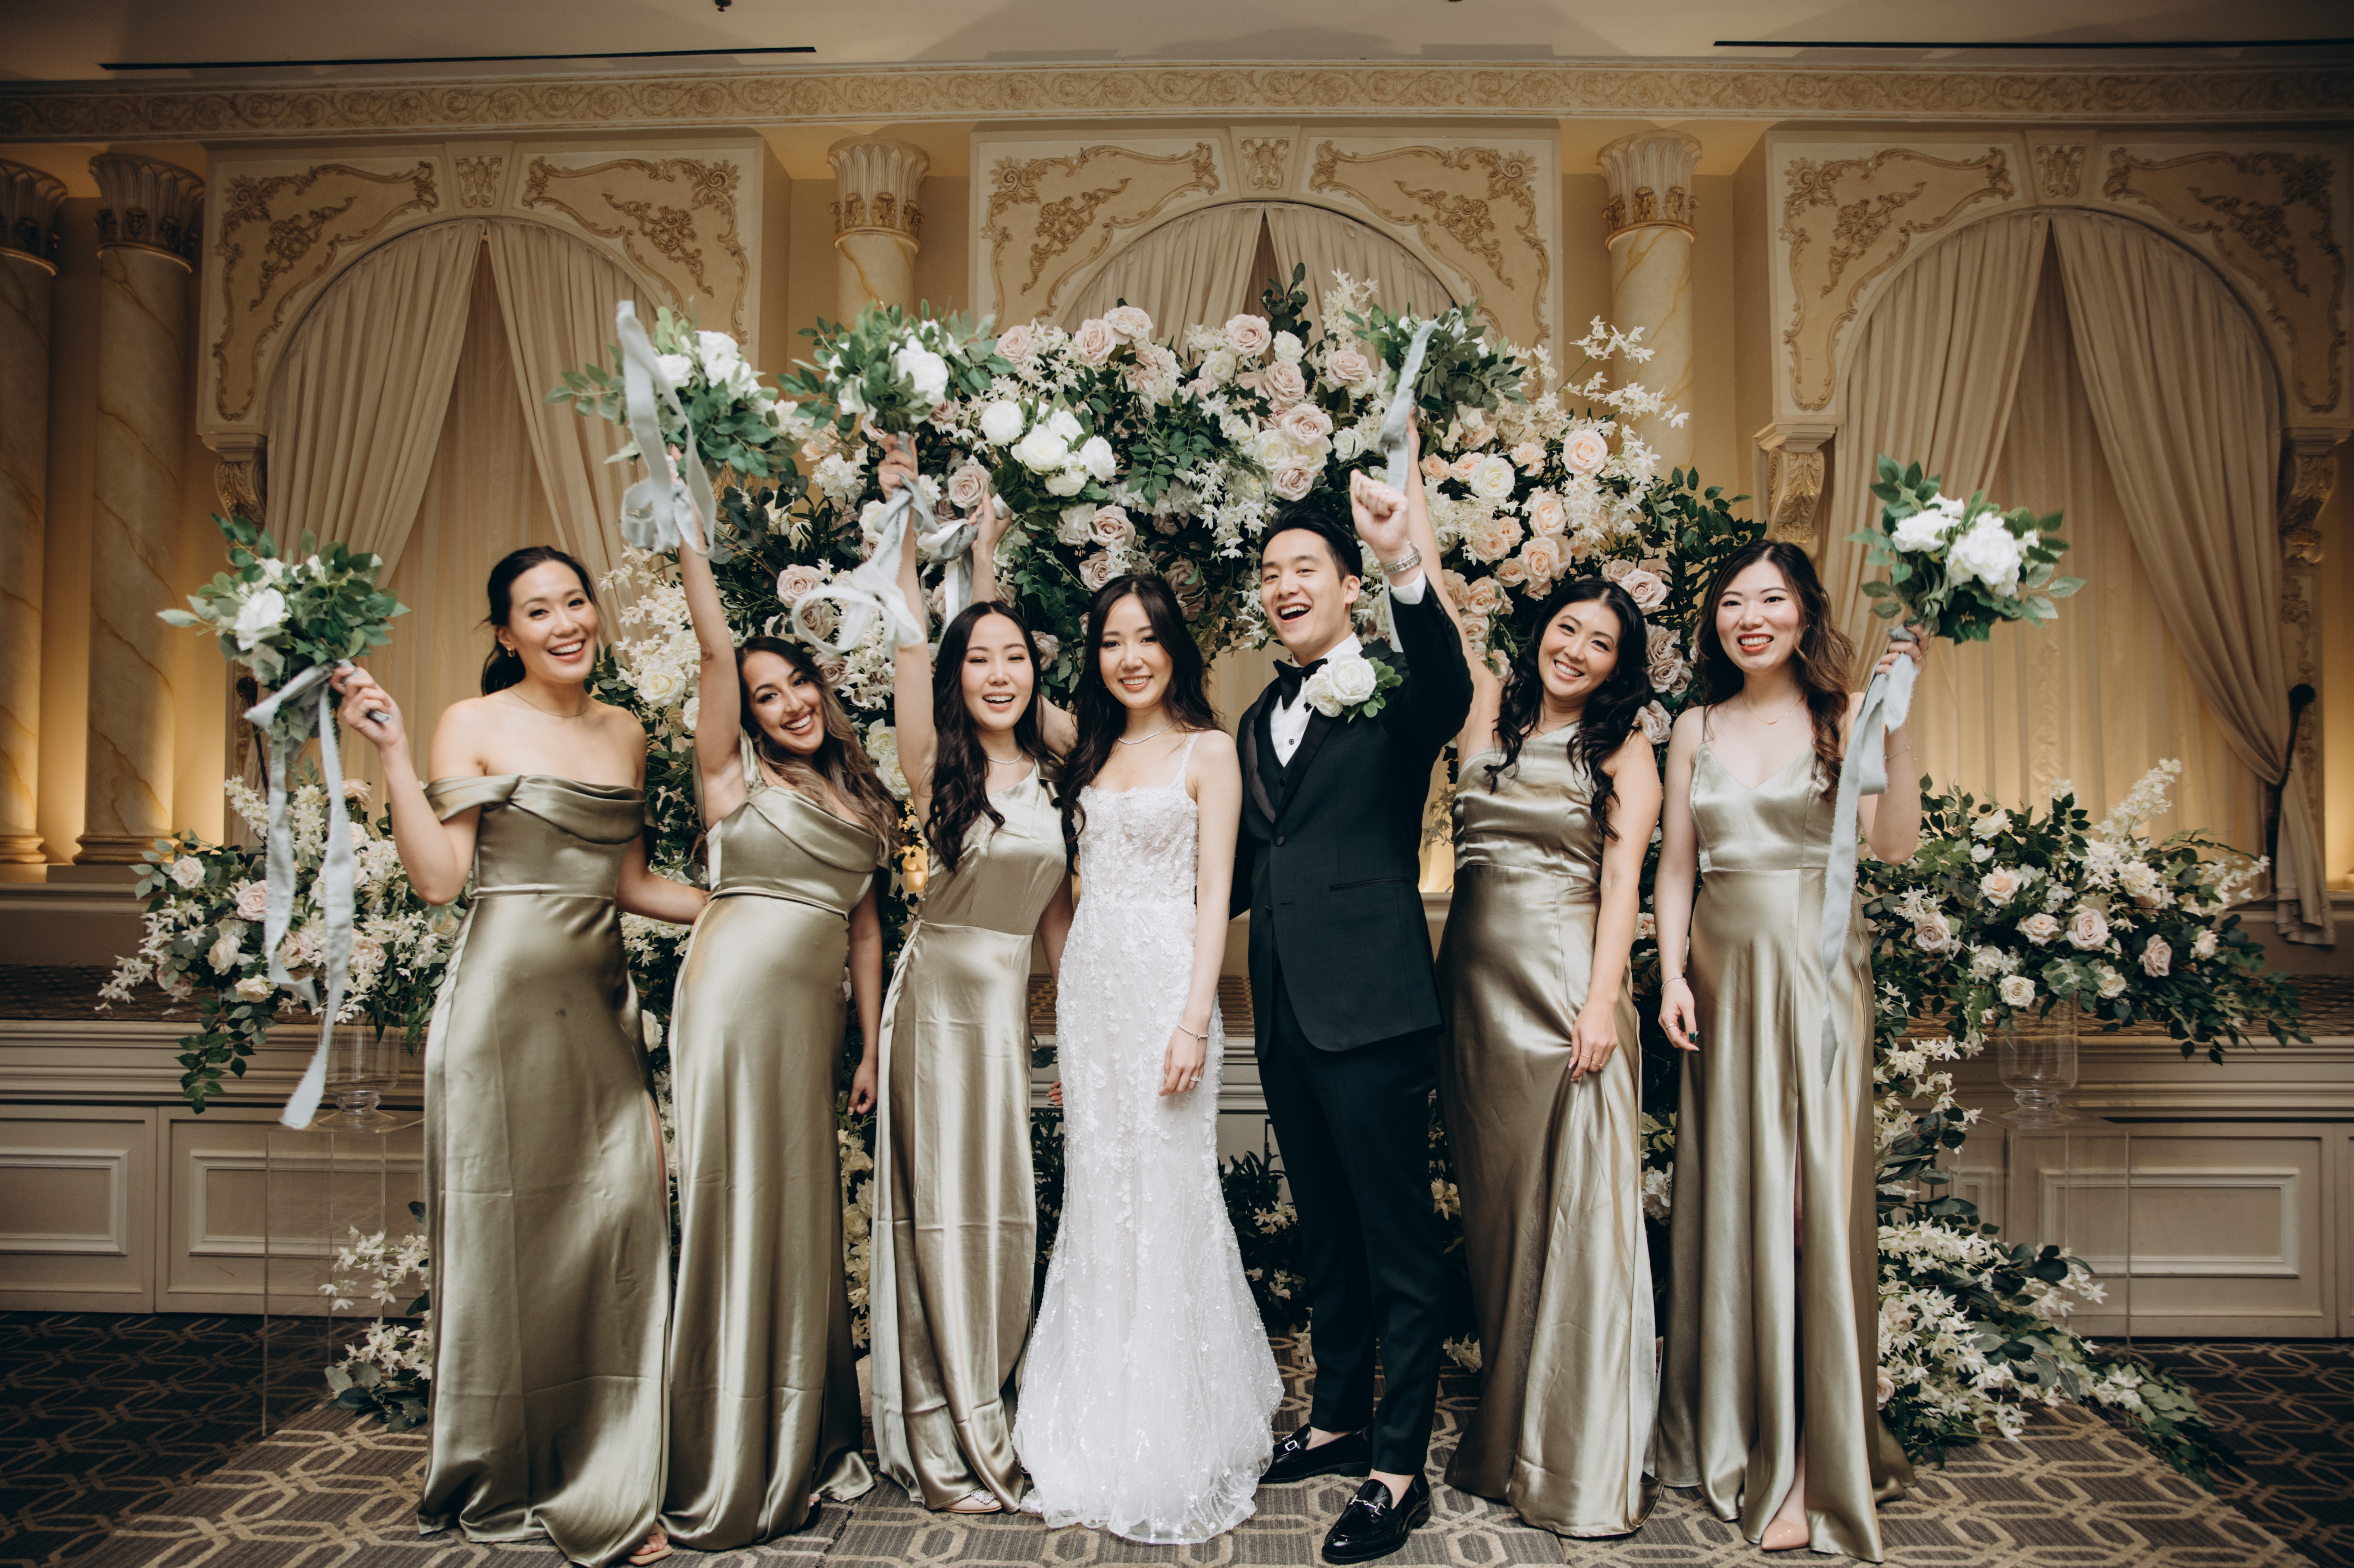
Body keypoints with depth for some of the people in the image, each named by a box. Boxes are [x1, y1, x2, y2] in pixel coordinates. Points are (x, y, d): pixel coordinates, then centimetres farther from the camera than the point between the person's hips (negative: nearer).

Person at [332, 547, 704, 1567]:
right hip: (505, 1001, -5)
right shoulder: (475, 725, -1)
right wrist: (392, 752, -13)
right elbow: (437, 879, -10)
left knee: (615, 1224, 1)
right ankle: (496, 1484, 22)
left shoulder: (624, 733, 14)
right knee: (506, 1233, 3)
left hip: (599, 1003, 5)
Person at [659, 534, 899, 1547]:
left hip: (815, 1010, 5)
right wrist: (688, 541, -11)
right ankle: (726, 1474, 10)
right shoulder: (736, 773, 4)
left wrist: (871, 1045, 13)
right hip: (736, 994, -5)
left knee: (806, 1216, 10)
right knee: (735, 1207, -2)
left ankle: (806, 1450, 23)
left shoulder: (857, 800, 17)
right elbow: (715, 646, -7)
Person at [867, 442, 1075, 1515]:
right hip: (940, 988, -5)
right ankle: (945, 1446, 17)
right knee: (942, 1203, 2)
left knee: (1002, 1205, 13)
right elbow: (910, 651, -22)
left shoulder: (1047, 775, 8)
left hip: (1011, 996, 6)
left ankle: (982, 1419, 31)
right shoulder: (939, 764, -7)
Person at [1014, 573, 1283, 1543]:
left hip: (1164, 983, -5)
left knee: (1167, 1197, -2)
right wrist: (1066, 1018, 12)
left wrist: (1193, 1021, -15)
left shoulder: (1207, 751, 0)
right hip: (1089, 988, 5)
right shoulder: (1091, 756, 15)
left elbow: (1214, 896, -6)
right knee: (1098, 1200, 8)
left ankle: (1174, 1452, 13)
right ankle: (1106, 1442, 21)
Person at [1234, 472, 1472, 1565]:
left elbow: (1450, 694, -29)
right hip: (1286, 1012, 8)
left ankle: (1401, 1468, 12)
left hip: (1370, 1007, -7)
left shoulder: (1393, 697, -4)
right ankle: (1340, 1418, 34)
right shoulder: (1260, 721, 17)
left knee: (1398, 1241, 1)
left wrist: (1405, 564, -42)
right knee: (1326, 1233, 19)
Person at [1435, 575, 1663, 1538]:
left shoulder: (1625, 753, 4)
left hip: (1565, 984, -4)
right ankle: (1506, 1436, 24)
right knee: (1493, 1208, 11)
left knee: (1573, 1212, -2)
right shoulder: (1489, 714, 13)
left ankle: (1581, 1460, 8)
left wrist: (1603, 1003, -14)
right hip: (1475, 984, 4)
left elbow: (1621, 882, -5)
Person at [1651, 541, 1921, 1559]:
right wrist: (1672, 975, 0)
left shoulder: (1841, 719, 0)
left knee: (1809, 1197, -4)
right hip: (1723, 970, 4)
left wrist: (1897, 725, -21)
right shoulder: (1696, 729, 10)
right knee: (1726, 1196, 8)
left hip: (1816, 970, -3)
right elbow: (1676, 869, 10)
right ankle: (1731, 1437, 24)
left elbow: (1896, 843, -13)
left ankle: (1812, 1463, 6)